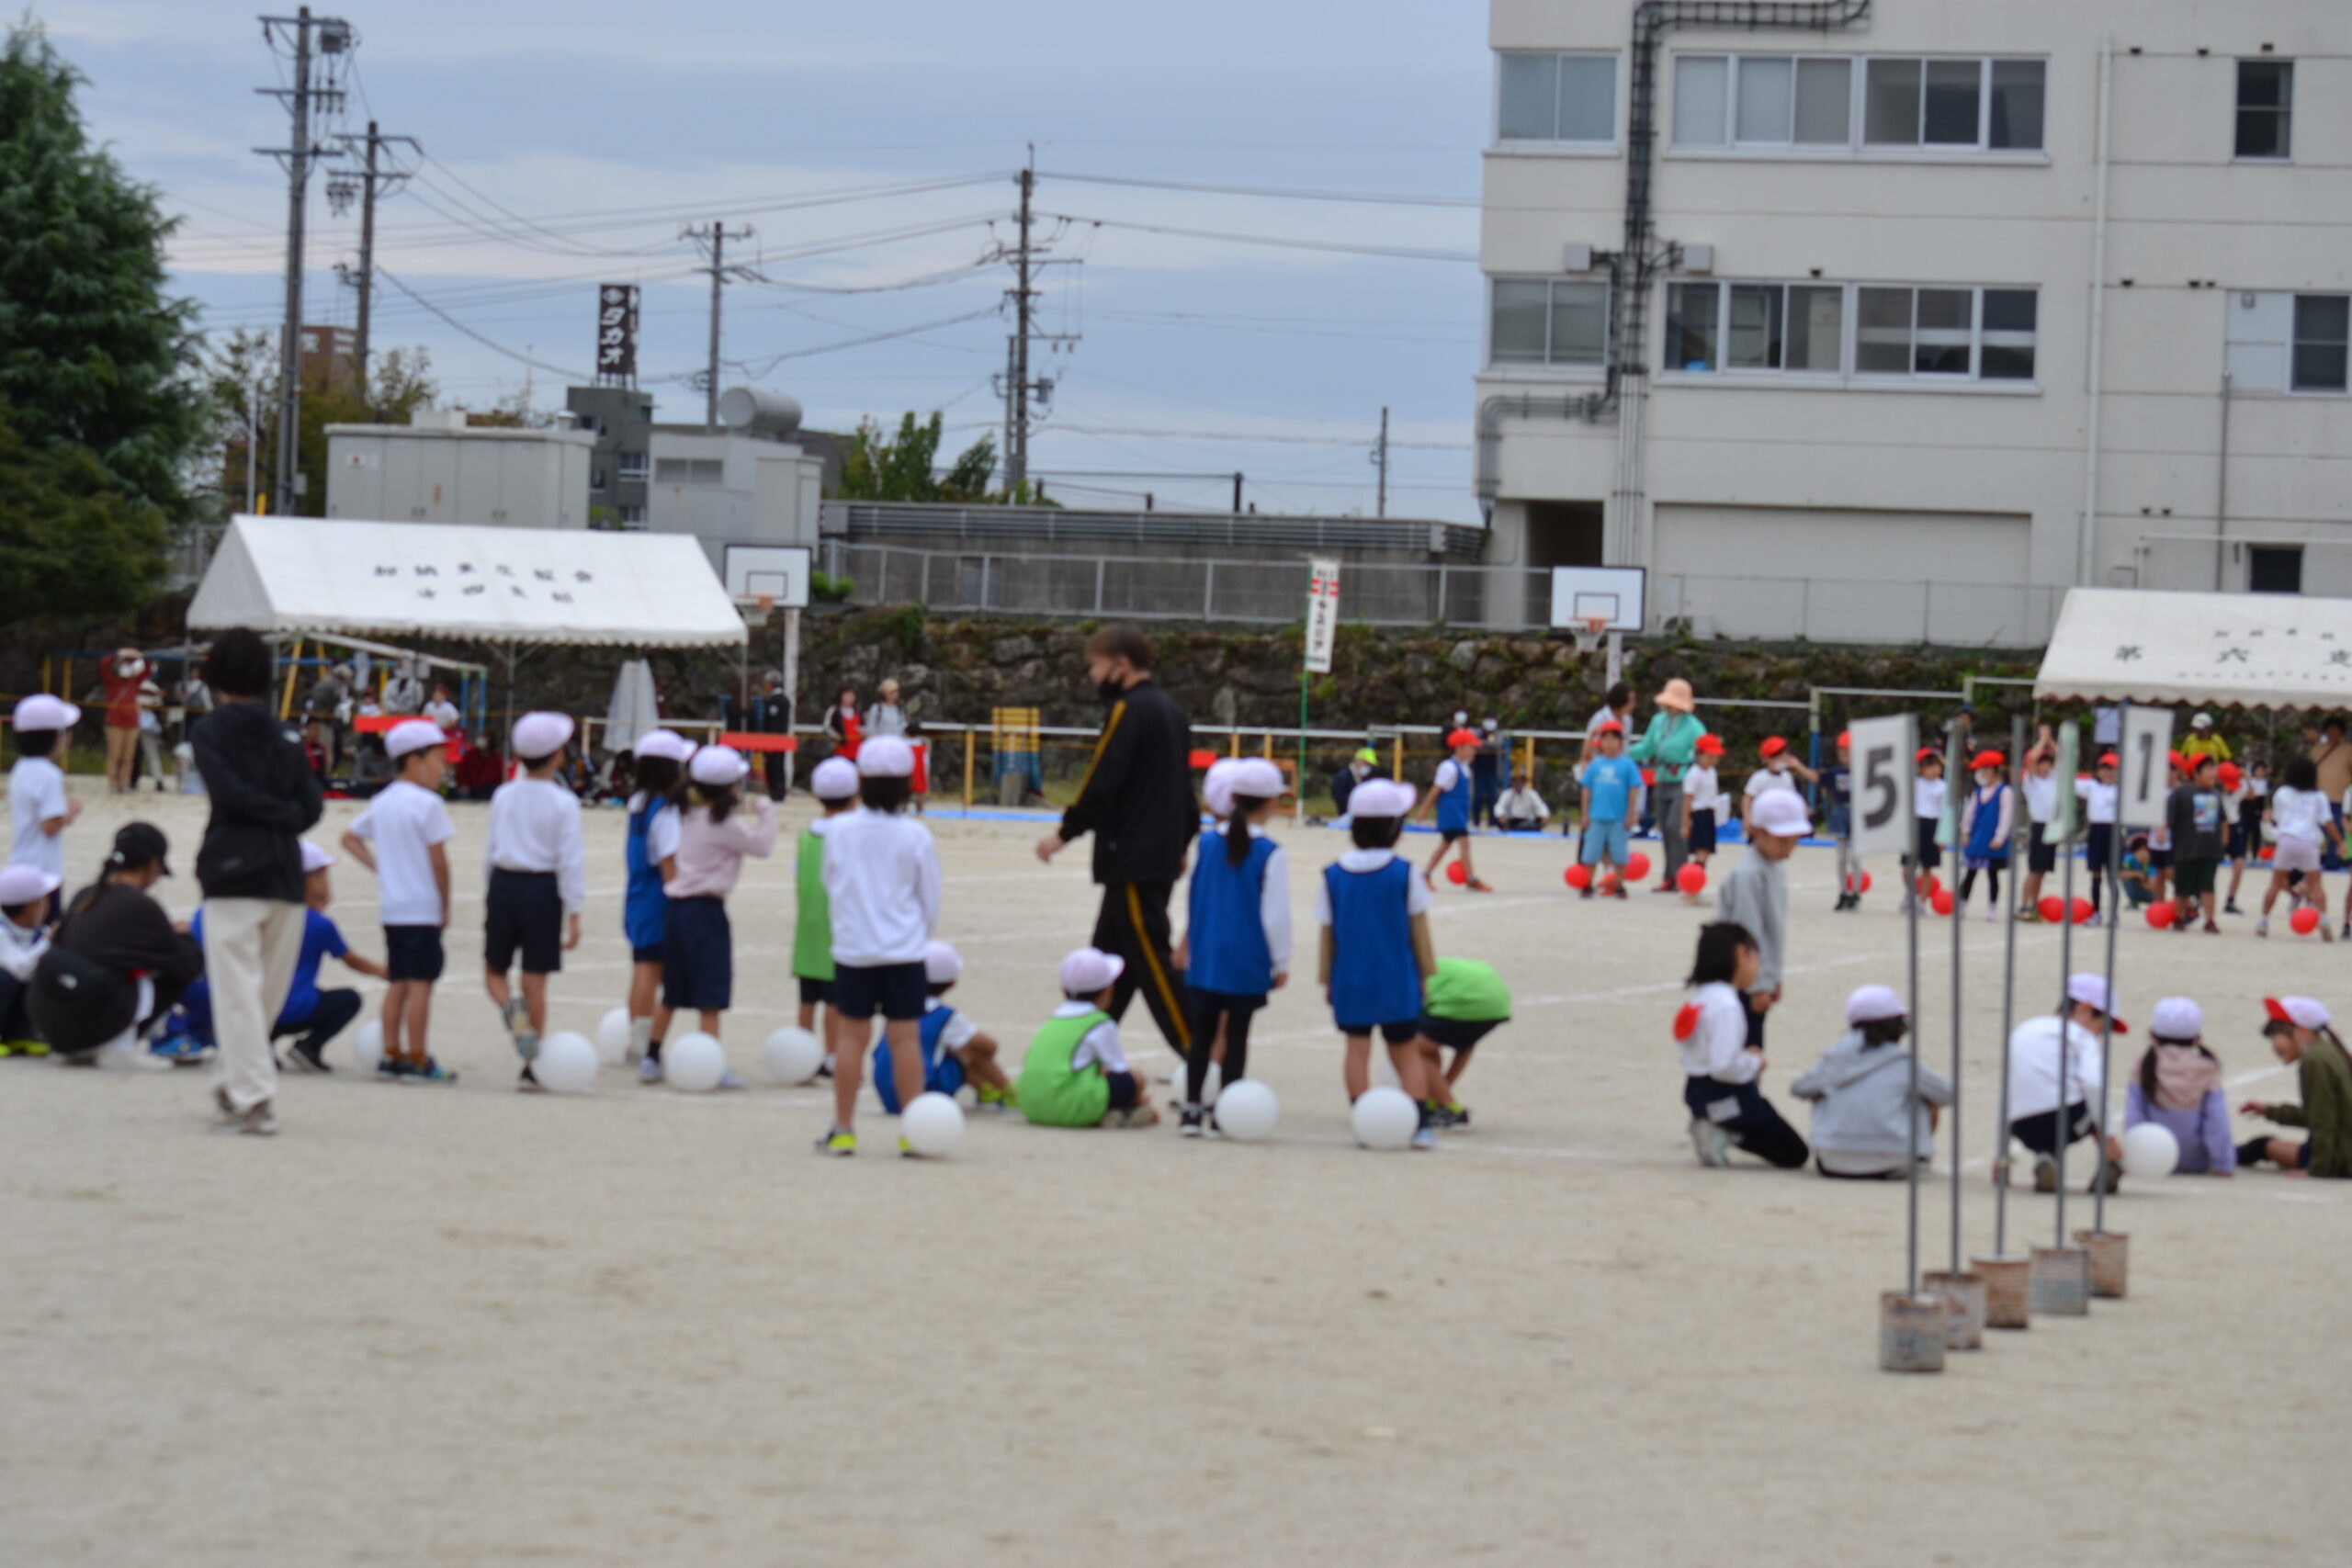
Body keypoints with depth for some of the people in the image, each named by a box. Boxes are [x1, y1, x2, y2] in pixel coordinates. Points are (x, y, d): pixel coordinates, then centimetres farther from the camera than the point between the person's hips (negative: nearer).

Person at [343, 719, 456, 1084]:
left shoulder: (382, 802, 12)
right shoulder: (428, 804, -12)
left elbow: (350, 838, 22)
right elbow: (438, 861, -14)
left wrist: (378, 867, 15)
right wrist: (445, 904, -5)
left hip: (391, 907, 8)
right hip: (422, 907, -8)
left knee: (398, 982, 12)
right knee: (421, 982, -5)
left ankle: (392, 1055, 13)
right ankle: (418, 1061, -4)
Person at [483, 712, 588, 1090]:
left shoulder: (503, 796, 3)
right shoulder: (563, 803, -8)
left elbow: (490, 850, 9)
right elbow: (570, 861, -10)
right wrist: (574, 913, -6)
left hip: (503, 885, 2)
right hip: (542, 889, -2)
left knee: (494, 970, 15)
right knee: (535, 979, 3)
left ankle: (510, 1007, -21)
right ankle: (531, 1068, 4)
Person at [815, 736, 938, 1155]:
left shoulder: (839, 832, -2)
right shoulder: (916, 836, -6)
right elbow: (930, 899, 3)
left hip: (853, 948, 1)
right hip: (905, 949, -1)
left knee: (851, 1036, 5)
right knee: (905, 1037, 1)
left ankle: (843, 1128, 8)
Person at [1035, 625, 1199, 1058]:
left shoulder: (1129, 711, -13)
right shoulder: (1169, 709, 16)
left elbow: (1102, 784, -18)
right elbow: (1186, 789, 21)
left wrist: (1065, 832, -9)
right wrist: (1182, 842, 28)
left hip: (1132, 860, -10)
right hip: (1162, 856, 10)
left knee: (1152, 962, -8)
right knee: (1110, 954, 13)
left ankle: (1200, 1056, -9)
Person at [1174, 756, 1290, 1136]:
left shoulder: (1209, 845, 2)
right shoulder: (1270, 854, -12)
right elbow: (1275, 914, -11)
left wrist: (1188, 942, 26)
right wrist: (1281, 962, -1)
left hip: (1206, 958, 4)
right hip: (1247, 962, -4)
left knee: (1202, 1033, 11)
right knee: (1237, 1034, 4)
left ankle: (1191, 1109, 11)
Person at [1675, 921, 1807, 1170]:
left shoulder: (1702, 995, 7)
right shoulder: (1726, 1006, -22)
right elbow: (1723, 1067, -28)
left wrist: (1747, 1057, 8)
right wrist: (1754, 1063, -9)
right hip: (1727, 1099, -9)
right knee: (1795, 1154, 2)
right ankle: (1728, 1135, -12)